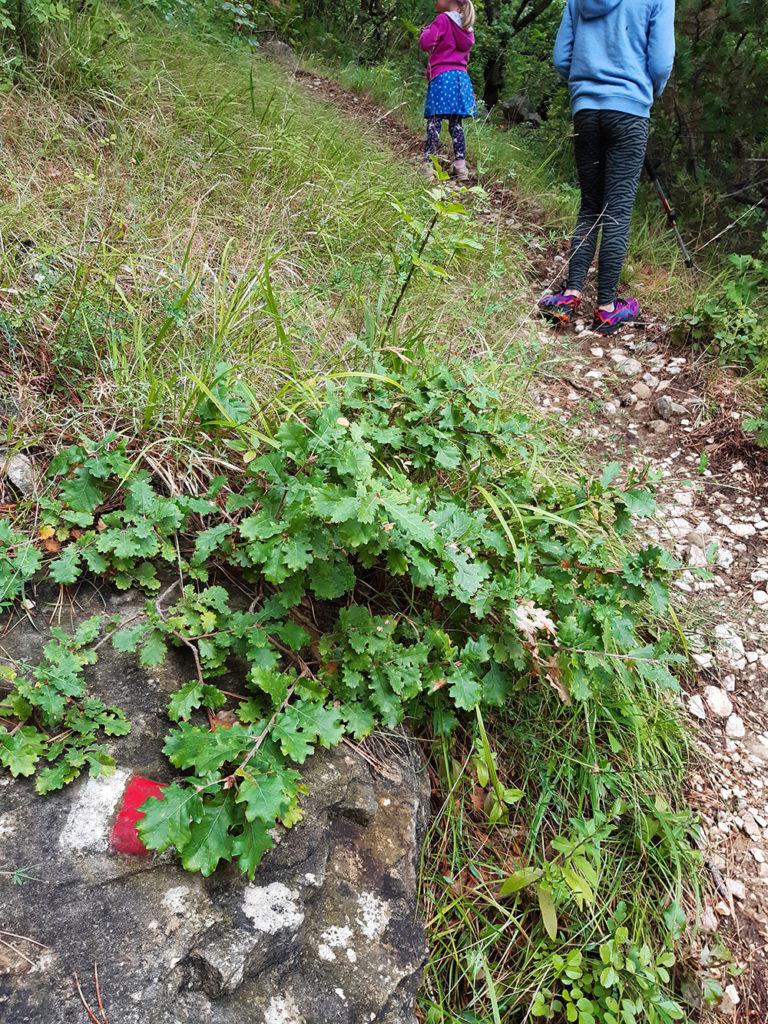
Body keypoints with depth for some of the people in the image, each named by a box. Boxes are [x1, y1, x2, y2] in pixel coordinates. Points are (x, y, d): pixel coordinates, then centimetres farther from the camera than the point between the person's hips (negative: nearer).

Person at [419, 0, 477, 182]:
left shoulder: (444, 19, -6)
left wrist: (428, 29, 7)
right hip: (461, 78, 7)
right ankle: (460, 165, 4)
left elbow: (425, 43, -9)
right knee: (455, 123, 8)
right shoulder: (466, 26, 18)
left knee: (434, 122, -8)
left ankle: (428, 166, -13)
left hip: (442, 77, -7)